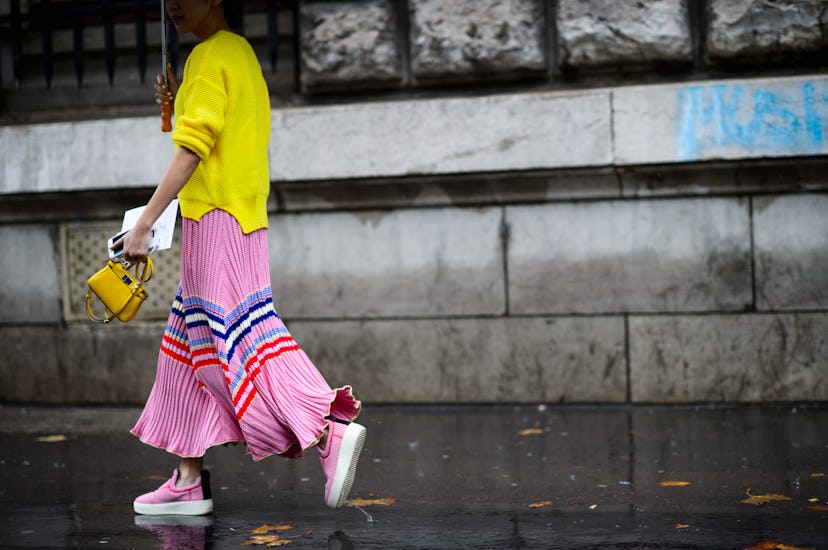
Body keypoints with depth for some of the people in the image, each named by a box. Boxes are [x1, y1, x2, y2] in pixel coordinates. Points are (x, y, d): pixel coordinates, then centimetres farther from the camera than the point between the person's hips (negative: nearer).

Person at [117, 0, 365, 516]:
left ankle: (331, 433, -22)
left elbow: (192, 150, -18)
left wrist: (143, 224, -20)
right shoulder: (242, 53, 18)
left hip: (216, 220, -10)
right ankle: (189, 481, 14)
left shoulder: (211, 56, -10)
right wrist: (179, 106, 11)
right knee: (197, 345, 11)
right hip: (242, 220, 10)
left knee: (237, 342, -13)